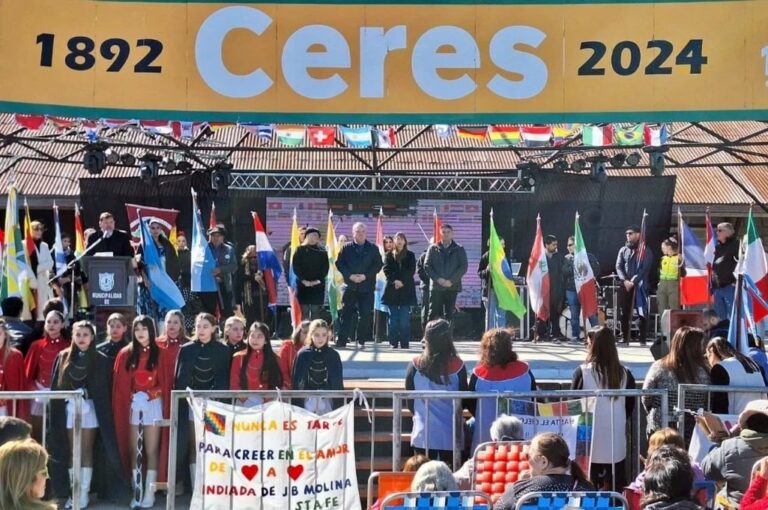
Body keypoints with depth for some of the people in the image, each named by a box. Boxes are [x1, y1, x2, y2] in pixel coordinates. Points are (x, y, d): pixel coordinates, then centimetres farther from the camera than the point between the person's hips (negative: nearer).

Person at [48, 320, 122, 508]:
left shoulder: (101, 360, -1)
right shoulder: (63, 357, 5)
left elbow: (106, 390, -1)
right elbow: (55, 386, 5)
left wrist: (104, 415, -6)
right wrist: (55, 411, 0)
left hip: (90, 410, -2)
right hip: (68, 410, 2)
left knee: (86, 452, 0)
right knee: (71, 452, 6)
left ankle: (84, 492, 5)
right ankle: (73, 491, 12)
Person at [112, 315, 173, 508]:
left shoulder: (161, 354, 0)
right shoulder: (126, 354, 5)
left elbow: (167, 382, -1)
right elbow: (120, 385, 4)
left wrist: (150, 394, -13)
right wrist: (122, 406, -7)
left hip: (153, 406, -2)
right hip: (132, 406, 2)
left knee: (152, 451, -1)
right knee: (134, 451, 5)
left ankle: (150, 492, 2)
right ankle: (137, 492, 10)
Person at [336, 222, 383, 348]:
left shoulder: (373, 249, 6)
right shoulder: (346, 248, 7)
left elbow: (378, 264, 2)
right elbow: (339, 263, 3)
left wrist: (365, 276, -10)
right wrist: (350, 275, -10)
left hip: (367, 287, 0)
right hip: (350, 285, 0)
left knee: (365, 315, -1)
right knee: (346, 313, 0)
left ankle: (361, 340, 7)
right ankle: (342, 340, 4)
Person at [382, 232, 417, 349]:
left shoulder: (410, 255, 11)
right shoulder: (389, 255, 12)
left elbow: (411, 271, 0)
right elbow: (386, 270, 1)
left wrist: (402, 281, -13)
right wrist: (394, 281, -15)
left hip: (406, 289, -1)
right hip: (392, 289, 1)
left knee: (404, 318, -5)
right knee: (393, 317, -1)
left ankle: (404, 342, -3)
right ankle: (393, 342, 2)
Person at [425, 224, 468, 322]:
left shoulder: (459, 249, 7)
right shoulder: (433, 248, 8)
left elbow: (463, 267, 0)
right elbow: (427, 265, 3)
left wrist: (451, 281, -10)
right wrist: (437, 279, -10)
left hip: (452, 287, 0)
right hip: (436, 286, 0)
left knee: (449, 314, 1)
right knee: (434, 314, 0)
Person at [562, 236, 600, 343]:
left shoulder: (588, 256, 2)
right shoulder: (566, 259, 10)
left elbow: (596, 269, -2)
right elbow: (564, 272, -2)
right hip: (572, 289, 3)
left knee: (591, 313, -4)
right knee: (574, 315, 6)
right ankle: (575, 336, 13)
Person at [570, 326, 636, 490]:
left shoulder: (582, 371, -10)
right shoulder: (624, 374, -1)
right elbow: (630, 406, 8)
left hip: (590, 439, -2)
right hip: (616, 441, 2)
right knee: (616, 490, 9)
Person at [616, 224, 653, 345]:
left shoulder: (645, 251, 1)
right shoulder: (623, 250, 13)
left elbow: (645, 269, -7)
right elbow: (619, 267, 6)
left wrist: (633, 281, -16)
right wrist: (625, 280, -10)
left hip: (640, 286, -3)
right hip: (625, 285, 3)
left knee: (642, 313, -2)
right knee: (624, 312, 1)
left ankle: (642, 339, 2)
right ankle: (624, 338, 7)